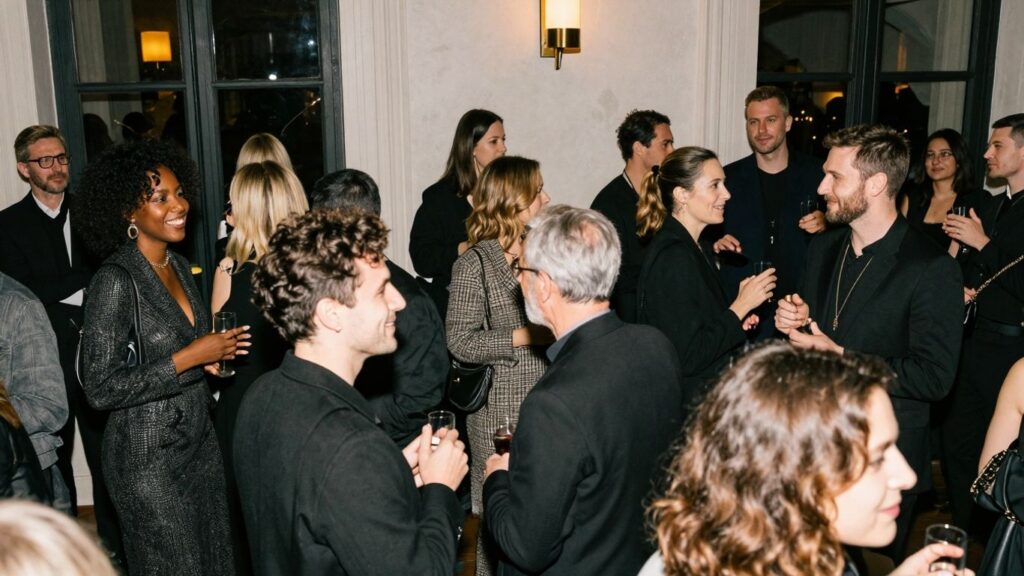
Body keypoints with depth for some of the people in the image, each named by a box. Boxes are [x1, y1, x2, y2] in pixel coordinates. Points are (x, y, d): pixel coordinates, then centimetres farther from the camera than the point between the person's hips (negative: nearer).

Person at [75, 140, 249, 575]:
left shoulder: (179, 266, 5)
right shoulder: (116, 280, -19)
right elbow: (100, 388, -20)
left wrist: (213, 355, -1)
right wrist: (189, 358, -20)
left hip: (199, 442, 8)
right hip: (149, 458, -7)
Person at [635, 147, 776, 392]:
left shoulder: (697, 248, 9)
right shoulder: (672, 258, -20)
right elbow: (688, 358, -22)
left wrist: (737, 320, 3)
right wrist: (741, 305, -15)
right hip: (690, 397, -9)